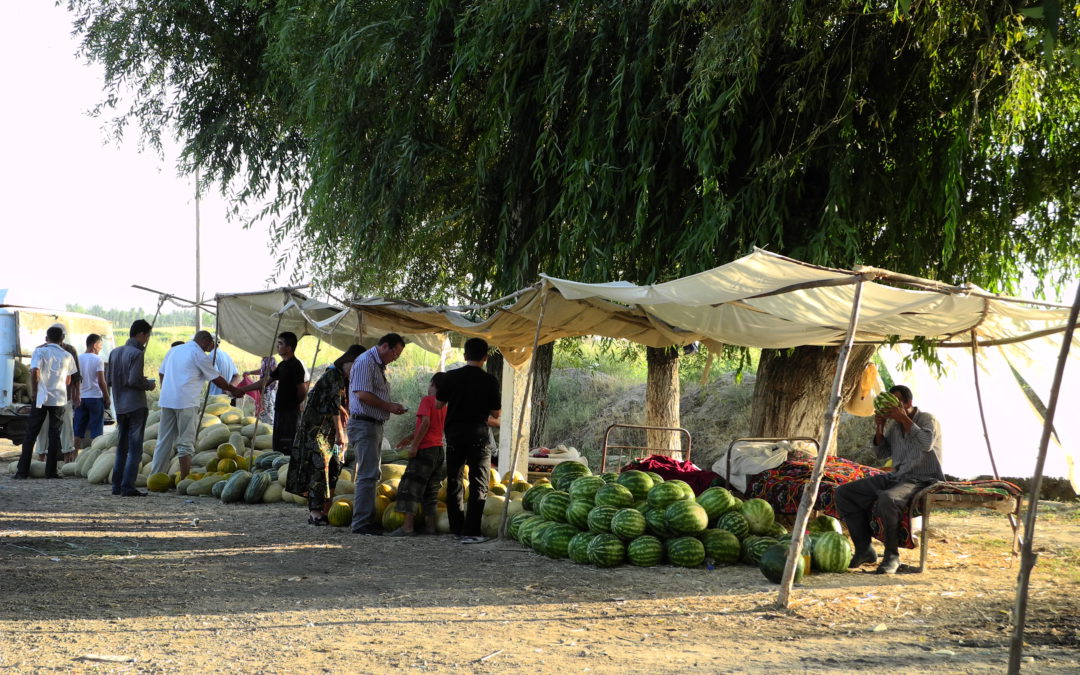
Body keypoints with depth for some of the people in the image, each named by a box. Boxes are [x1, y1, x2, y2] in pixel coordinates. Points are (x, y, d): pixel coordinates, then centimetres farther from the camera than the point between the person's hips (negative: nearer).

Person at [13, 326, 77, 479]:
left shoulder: (40, 351, -3)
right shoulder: (67, 356, 6)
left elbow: (35, 372, -17)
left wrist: (33, 391, -7)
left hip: (41, 398, -2)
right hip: (59, 399, 2)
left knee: (31, 434, 3)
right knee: (54, 435, 6)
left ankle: (22, 471, 0)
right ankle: (51, 471, 4)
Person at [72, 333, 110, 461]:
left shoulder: (78, 359, 4)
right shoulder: (97, 360, -9)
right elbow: (101, 381, -13)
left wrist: (76, 397, 17)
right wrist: (107, 398, -3)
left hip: (80, 398, 5)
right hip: (95, 397, -5)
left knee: (78, 431, 8)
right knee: (96, 431, 2)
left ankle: (74, 457, 7)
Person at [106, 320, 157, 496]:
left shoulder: (115, 353, 10)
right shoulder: (137, 353, -13)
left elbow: (110, 380, 13)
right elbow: (134, 380, -20)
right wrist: (149, 384, -2)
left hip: (120, 407, 7)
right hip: (136, 406, -7)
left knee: (122, 447, 14)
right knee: (135, 448, -4)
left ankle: (117, 485, 14)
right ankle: (128, 487, -8)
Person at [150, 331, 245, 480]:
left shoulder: (174, 350, 17)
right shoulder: (199, 355, -4)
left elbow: (161, 373, 19)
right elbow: (216, 379, 2)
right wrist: (233, 390, 14)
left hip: (166, 400, 6)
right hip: (186, 403, -6)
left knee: (164, 441, 11)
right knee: (186, 442, -2)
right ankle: (184, 479, -4)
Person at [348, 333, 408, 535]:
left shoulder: (379, 366, 20)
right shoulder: (366, 361, -11)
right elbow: (363, 394, -20)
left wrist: (392, 406, 11)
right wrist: (389, 407, -15)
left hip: (374, 426, 11)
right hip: (363, 425, -11)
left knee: (371, 475, 12)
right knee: (367, 475, -12)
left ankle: (368, 520, 16)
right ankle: (361, 523, -12)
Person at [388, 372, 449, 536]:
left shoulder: (427, 400, -8)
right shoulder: (444, 405, 15)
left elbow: (426, 423, -20)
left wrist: (414, 445, -18)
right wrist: (410, 437, 27)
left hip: (425, 449, -8)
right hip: (439, 450, 8)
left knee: (410, 486, -8)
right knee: (431, 490, 13)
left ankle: (408, 525, -15)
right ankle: (430, 524, 11)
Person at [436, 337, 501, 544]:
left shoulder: (451, 377, 0)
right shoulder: (489, 380, -6)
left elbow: (439, 403, 9)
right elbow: (496, 413, -1)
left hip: (454, 434, 3)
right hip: (479, 434, -3)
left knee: (454, 481, 14)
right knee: (479, 484, 0)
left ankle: (457, 528, 19)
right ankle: (471, 532, -10)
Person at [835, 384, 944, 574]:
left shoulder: (927, 419, -5)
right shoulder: (894, 425, 14)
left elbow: (927, 443, -25)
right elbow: (882, 454, 20)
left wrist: (905, 419, -22)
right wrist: (880, 428, 4)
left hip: (922, 481, -8)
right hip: (896, 477, 8)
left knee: (887, 498, -41)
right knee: (844, 492, -5)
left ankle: (892, 555, -24)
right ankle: (864, 550, -5)